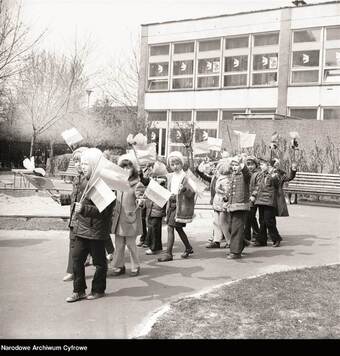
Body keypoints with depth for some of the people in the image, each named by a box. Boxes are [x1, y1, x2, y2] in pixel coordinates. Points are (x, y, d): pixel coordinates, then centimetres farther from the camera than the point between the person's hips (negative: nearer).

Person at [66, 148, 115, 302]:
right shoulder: (85, 182, 10)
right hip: (82, 229, 8)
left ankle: (98, 290, 23)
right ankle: (79, 290, 18)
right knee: (77, 258, 8)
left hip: (97, 230, -8)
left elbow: (104, 209, -24)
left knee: (99, 261, 8)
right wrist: (77, 220, 22)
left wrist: (84, 209, -31)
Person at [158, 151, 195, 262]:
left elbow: (192, 193, -14)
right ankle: (188, 248, 35)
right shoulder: (170, 176, 12)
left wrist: (184, 189, -31)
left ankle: (168, 253, -7)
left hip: (181, 205, -8)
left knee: (170, 228, -11)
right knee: (178, 228, 17)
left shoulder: (185, 176, -9)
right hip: (172, 204, 8)